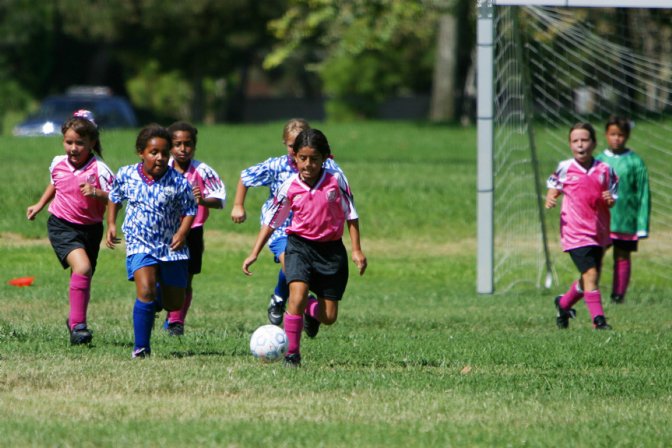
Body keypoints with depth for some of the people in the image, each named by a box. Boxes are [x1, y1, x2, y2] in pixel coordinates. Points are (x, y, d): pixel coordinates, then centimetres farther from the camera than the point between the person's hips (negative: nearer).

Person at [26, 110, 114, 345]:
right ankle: (78, 325, -21)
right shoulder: (58, 164, -1)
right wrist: (39, 205, 24)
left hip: (90, 229, 0)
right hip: (62, 226, 0)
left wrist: (97, 193, -36)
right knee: (82, 267, -23)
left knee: (83, 279, 12)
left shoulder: (98, 169, -14)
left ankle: (74, 320, 39)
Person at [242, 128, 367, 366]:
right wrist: (254, 253, 1)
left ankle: (312, 311, 43)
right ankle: (292, 353, -11)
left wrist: (356, 250, -1)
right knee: (297, 295, -26)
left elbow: (351, 215, 1)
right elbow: (271, 221, 3)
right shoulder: (290, 186, -7)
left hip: (331, 249, 1)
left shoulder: (336, 180, -9)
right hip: (300, 246, -1)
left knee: (329, 317, 4)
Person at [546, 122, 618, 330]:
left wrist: (610, 200, -15)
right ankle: (599, 320, -12)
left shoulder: (605, 169, 2)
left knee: (589, 279, 14)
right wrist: (550, 199, -7)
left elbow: (612, 200, 7)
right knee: (590, 274, -16)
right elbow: (554, 188, 14)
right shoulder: (565, 168, -2)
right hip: (575, 233, -4)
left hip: (598, 233, 4)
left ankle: (564, 304, 39)